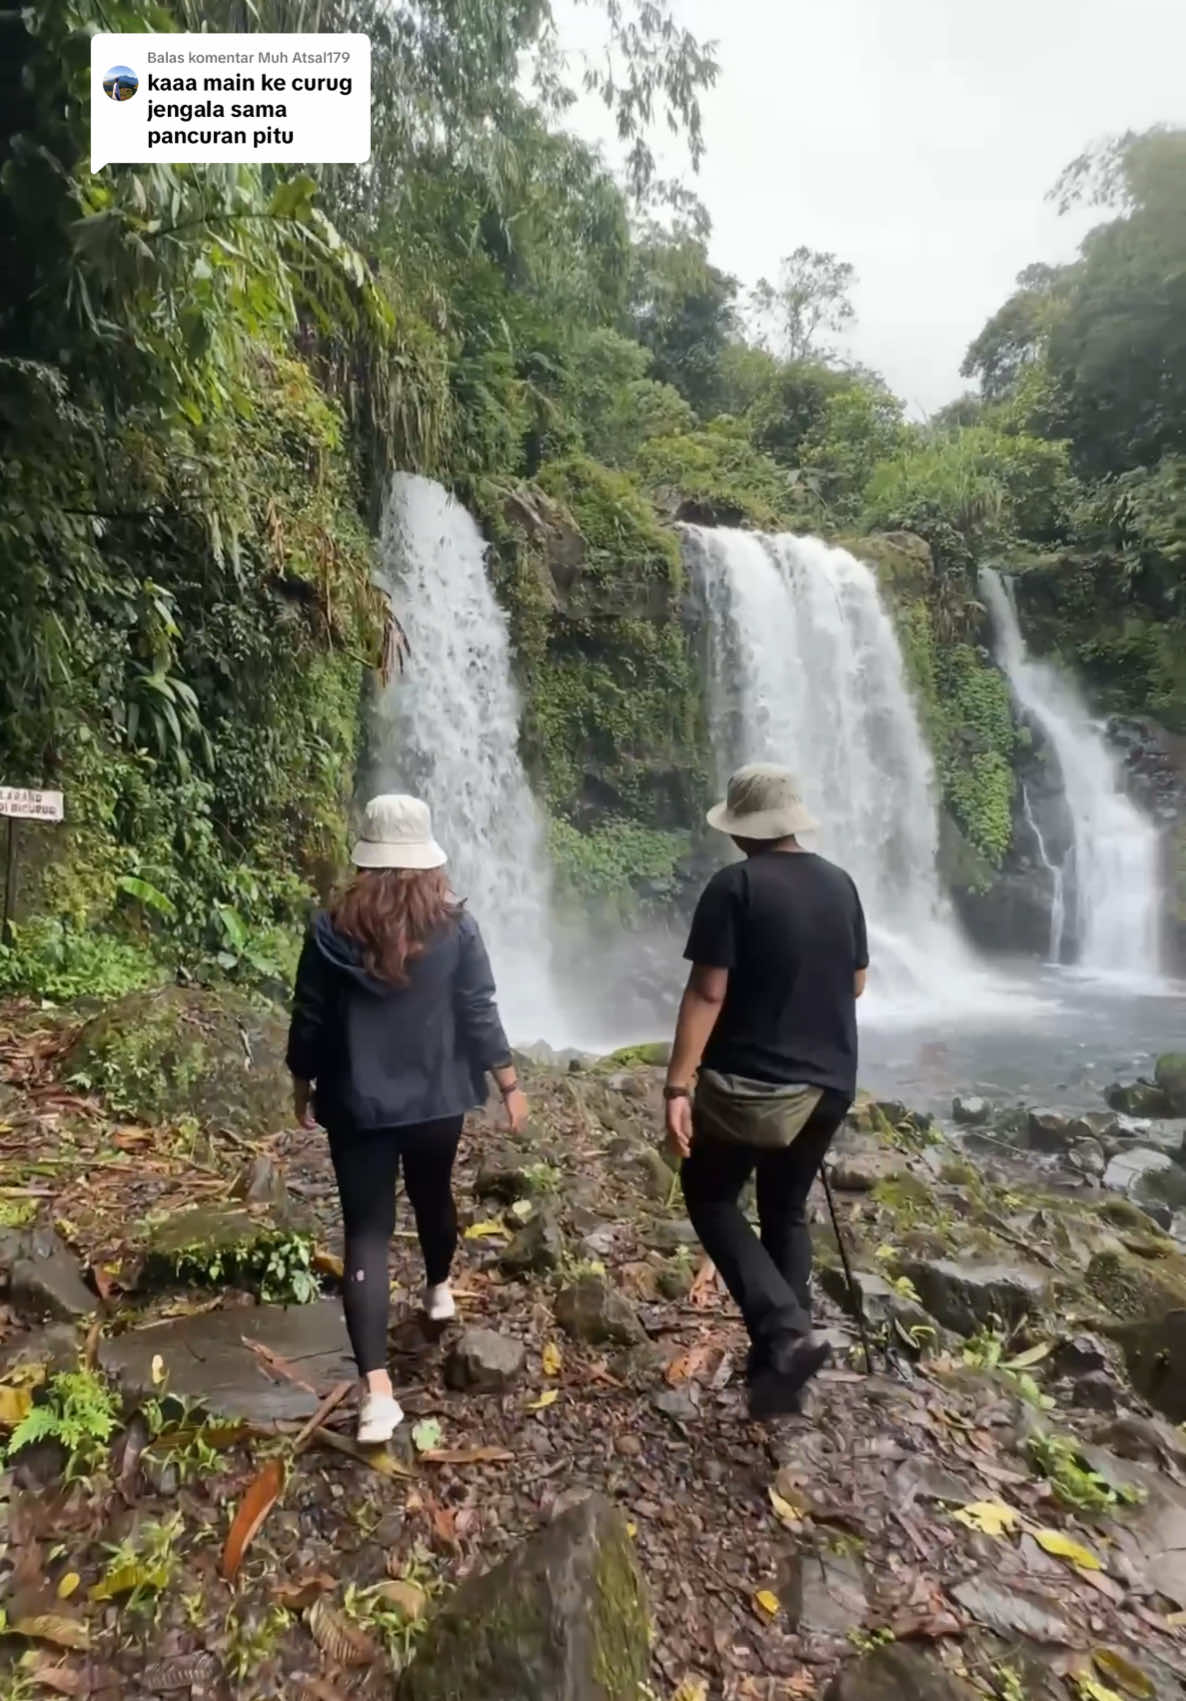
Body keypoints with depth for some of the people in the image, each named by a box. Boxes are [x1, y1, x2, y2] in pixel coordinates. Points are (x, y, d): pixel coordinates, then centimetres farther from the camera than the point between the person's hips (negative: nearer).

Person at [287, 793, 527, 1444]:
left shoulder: (332, 930, -10)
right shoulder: (456, 927, -11)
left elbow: (308, 1024, -4)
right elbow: (479, 1015, -8)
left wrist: (303, 1087, 12)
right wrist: (509, 1085, 4)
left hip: (358, 1105, -1)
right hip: (436, 1100, 2)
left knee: (367, 1234, 4)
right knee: (434, 1197, 26)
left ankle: (377, 1391, 0)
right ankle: (439, 1289, 52)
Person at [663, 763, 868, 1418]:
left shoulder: (735, 886, -14)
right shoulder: (839, 884, 4)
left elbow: (706, 993, -19)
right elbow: (856, 983, 13)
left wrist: (677, 1086, -17)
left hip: (751, 1082, -6)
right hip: (829, 1082, 6)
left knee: (710, 1196, 14)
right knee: (787, 1211, 20)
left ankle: (785, 1333, 0)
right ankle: (781, 1352, 27)